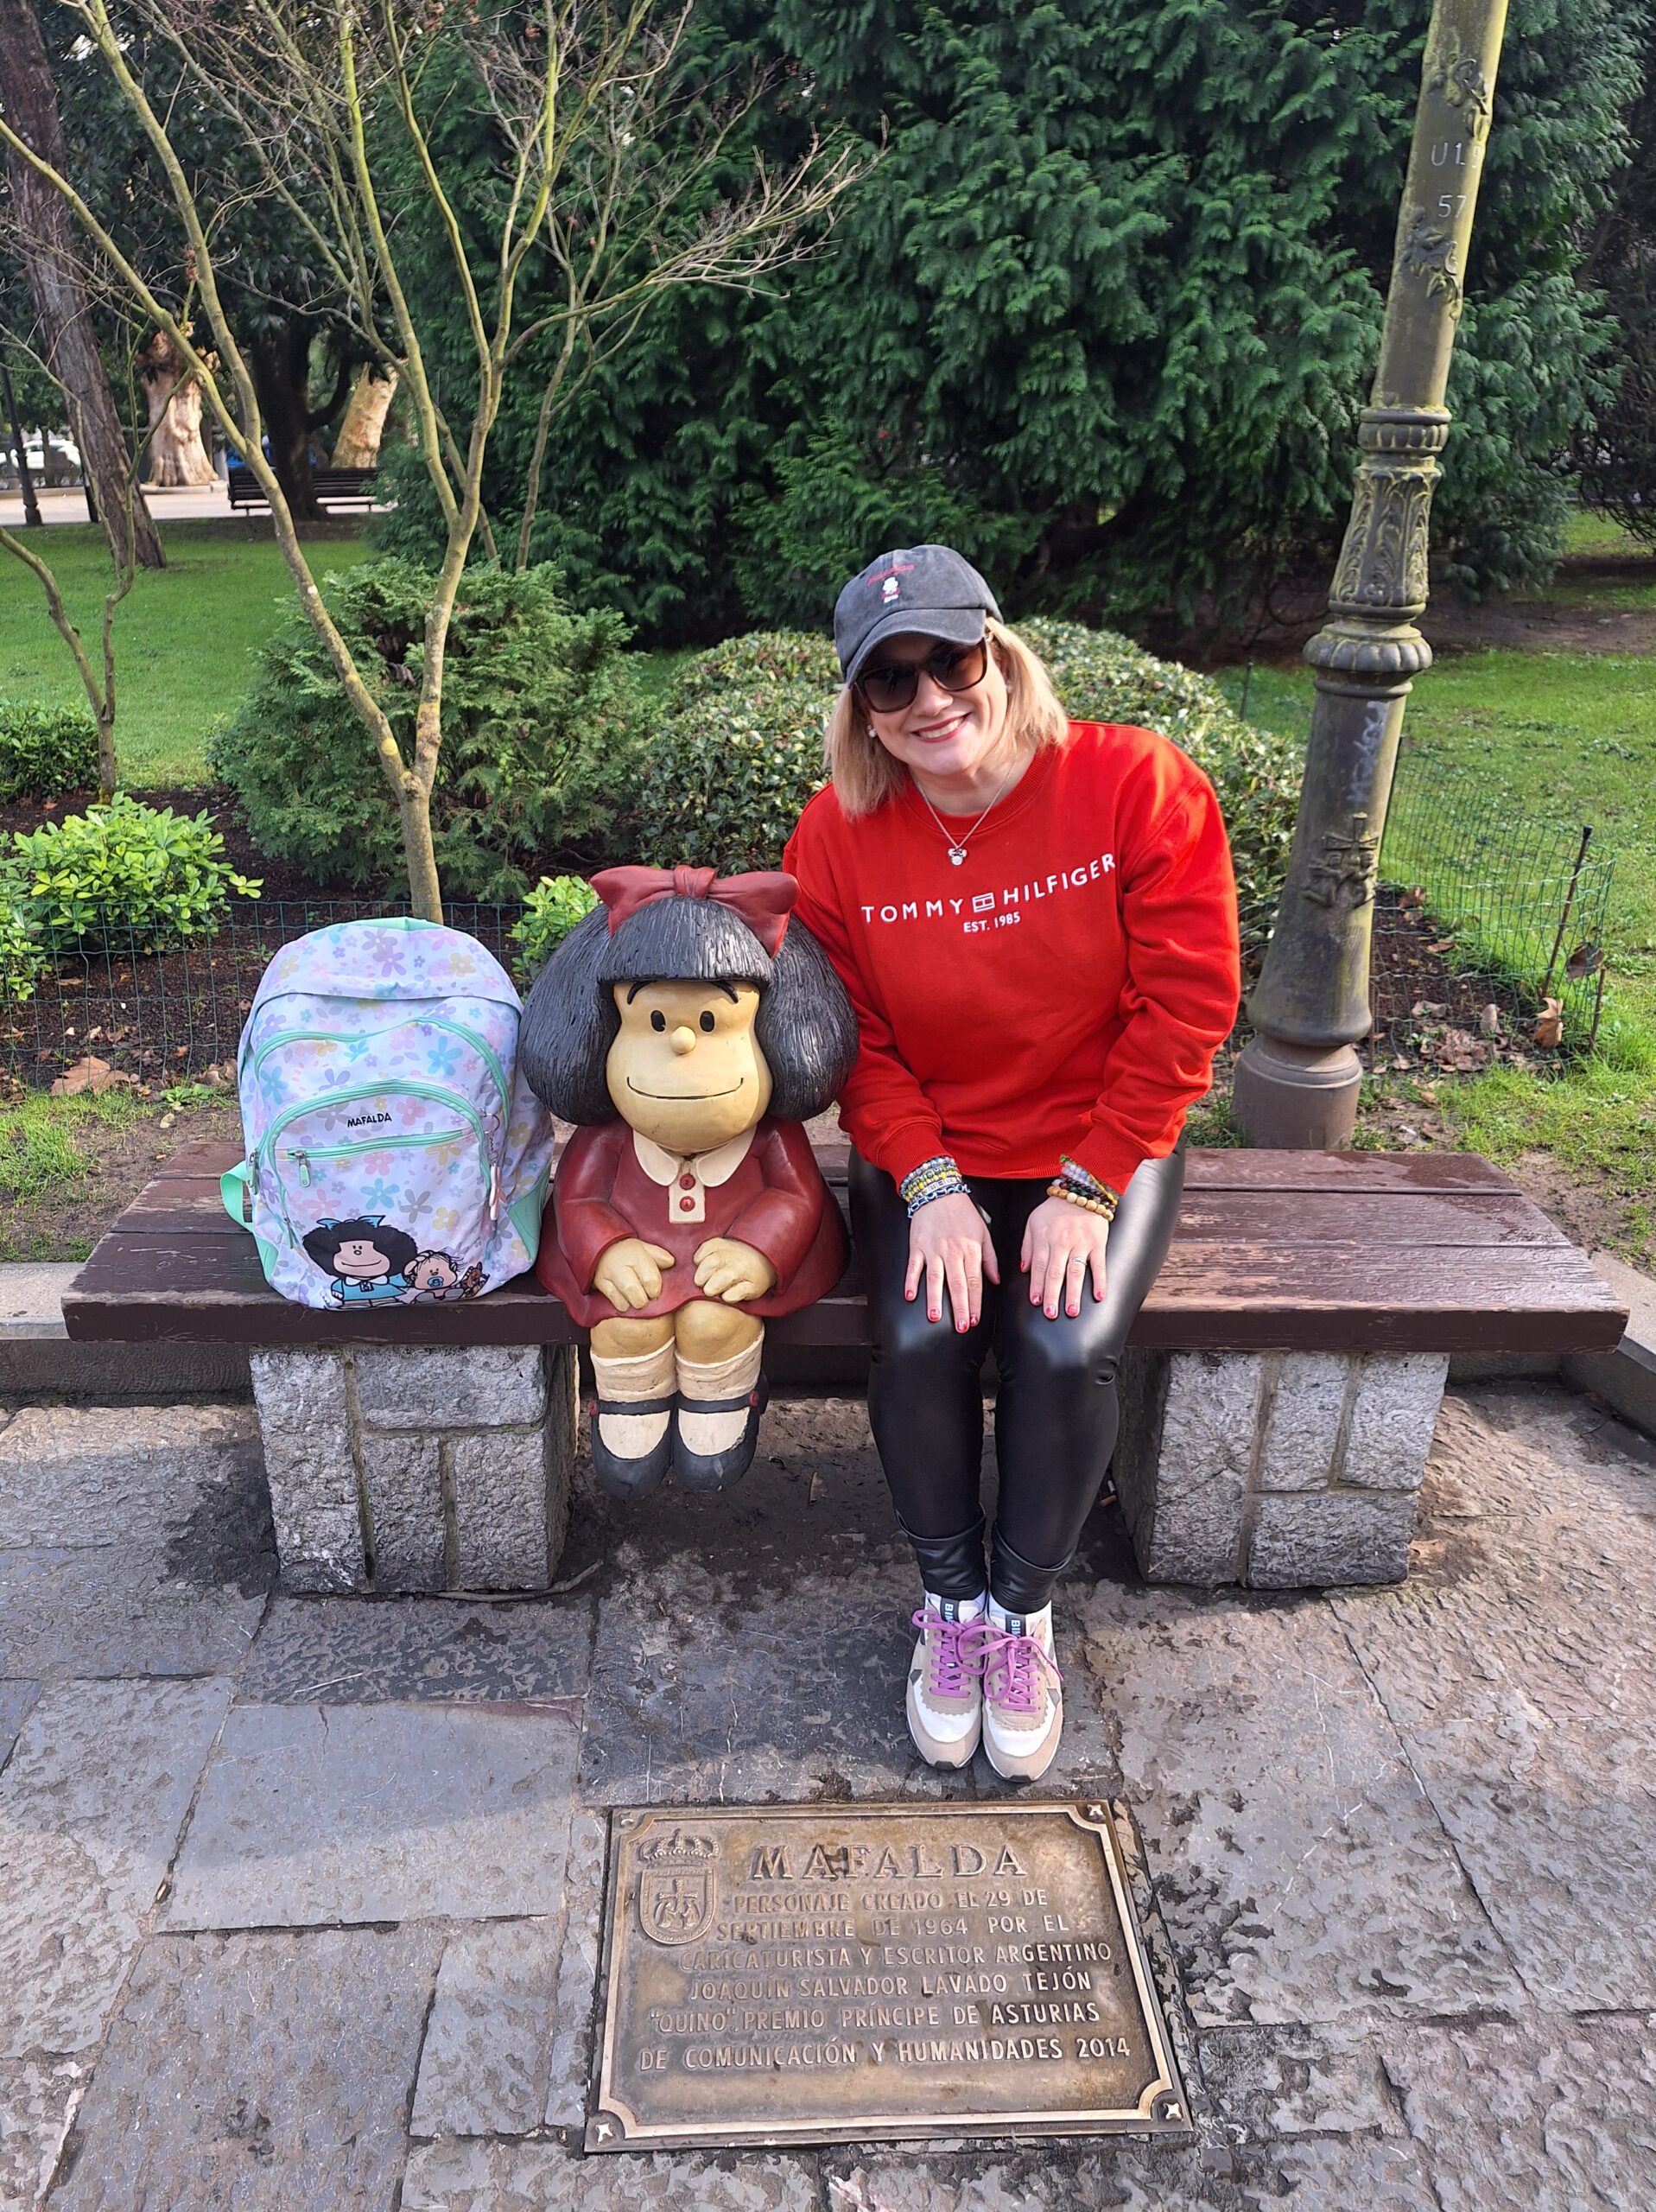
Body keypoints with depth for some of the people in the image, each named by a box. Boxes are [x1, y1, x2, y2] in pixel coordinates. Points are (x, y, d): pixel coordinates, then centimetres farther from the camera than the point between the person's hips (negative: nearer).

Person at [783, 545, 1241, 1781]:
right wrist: (929, 1185, -17)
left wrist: (1087, 1189, -16)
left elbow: (1185, 1009, -13)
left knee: (1068, 1349, -24)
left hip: (1101, 1152, -1)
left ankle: (1024, 1610, 5)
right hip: (927, 1159, 2)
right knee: (921, 1342, -22)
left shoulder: (1137, 786, -14)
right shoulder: (838, 836, -7)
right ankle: (951, 1598, 7)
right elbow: (854, 1040, -4)